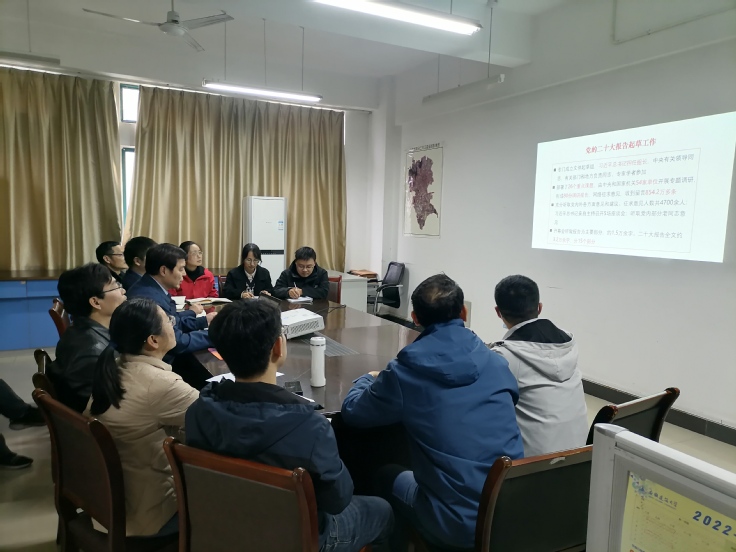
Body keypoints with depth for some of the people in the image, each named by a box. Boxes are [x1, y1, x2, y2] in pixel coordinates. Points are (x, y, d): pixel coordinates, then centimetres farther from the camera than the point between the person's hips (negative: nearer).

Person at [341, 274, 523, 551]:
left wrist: (369, 380, 22)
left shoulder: (406, 371, -14)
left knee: (387, 476, 24)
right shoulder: (496, 363, -2)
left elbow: (351, 411, 2)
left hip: (458, 526, -4)